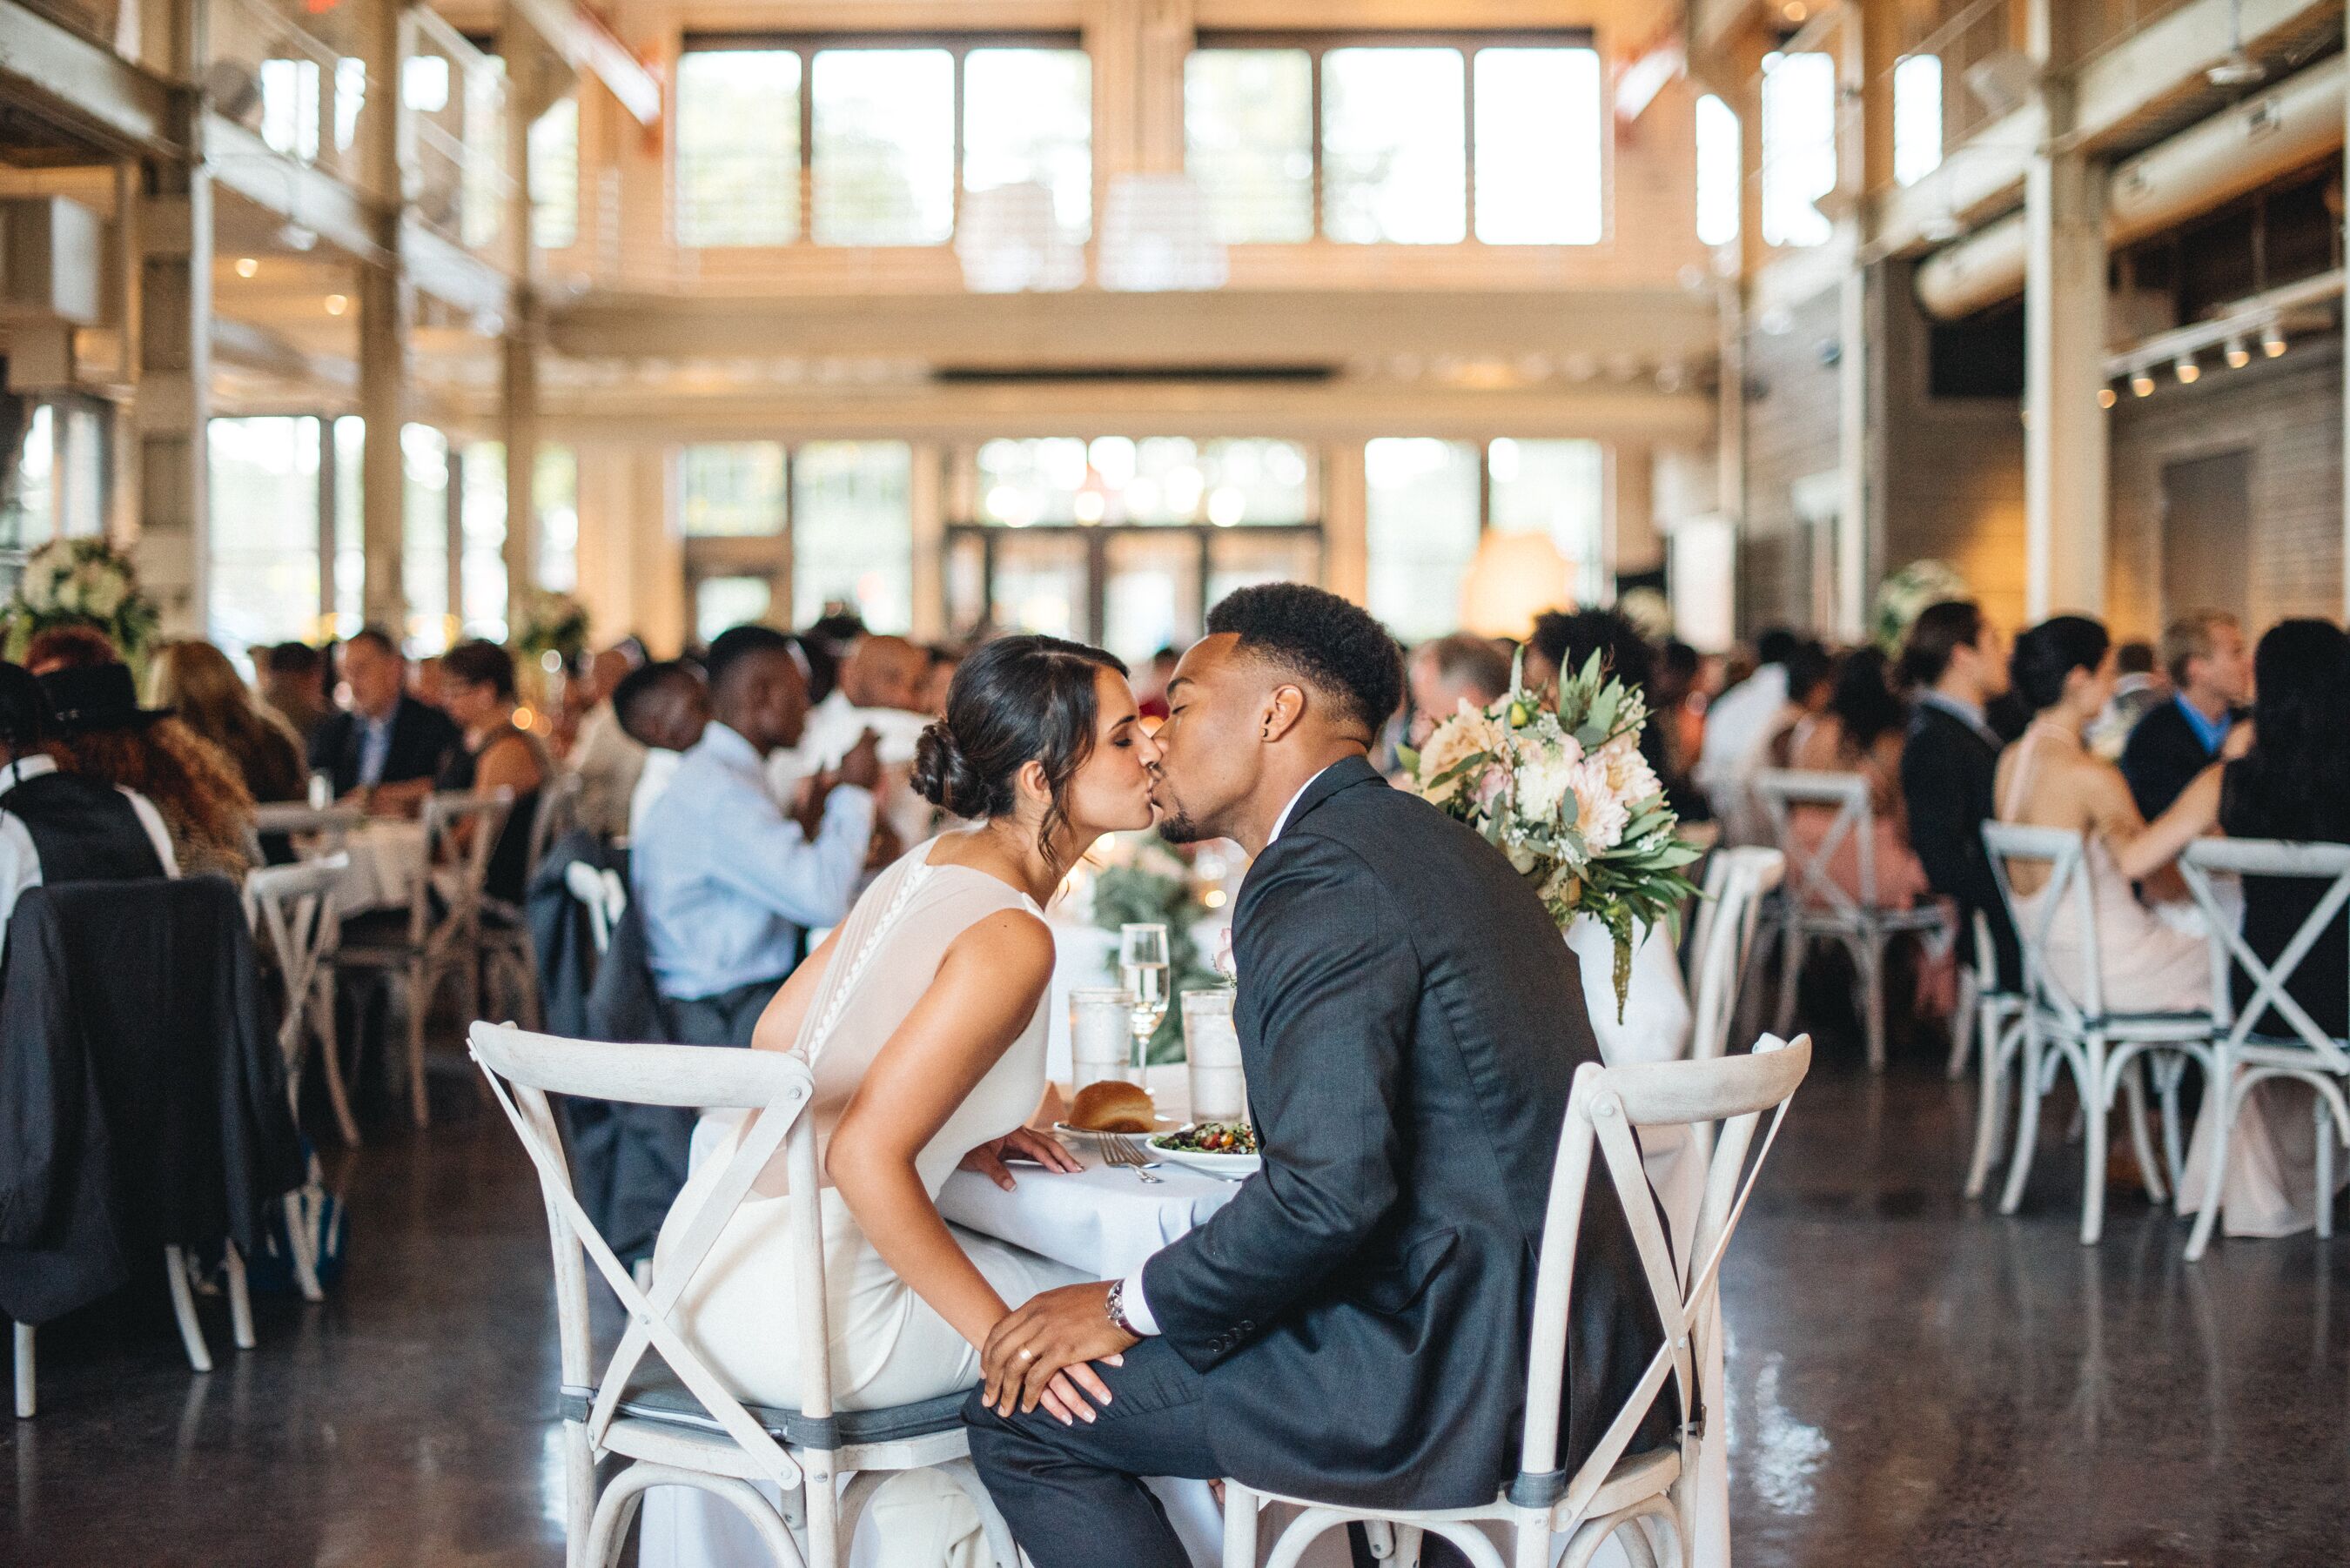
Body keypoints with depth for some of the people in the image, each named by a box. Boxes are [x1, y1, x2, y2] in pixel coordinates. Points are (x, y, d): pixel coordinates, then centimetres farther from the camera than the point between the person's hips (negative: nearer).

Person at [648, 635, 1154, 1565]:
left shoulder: (932, 865, 7)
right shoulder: (1010, 938, -19)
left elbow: (775, 1037, 15)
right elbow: (866, 1158, -25)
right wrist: (1000, 1334, -17)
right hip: (799, 1313, -9)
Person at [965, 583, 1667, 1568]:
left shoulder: (1320, 877, -15)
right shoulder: (1430, 843, 16)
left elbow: (1329, 1187, -25)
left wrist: (1130, 1308, -11)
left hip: (1463, 1373, -10)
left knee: (1020, 1413, -3)